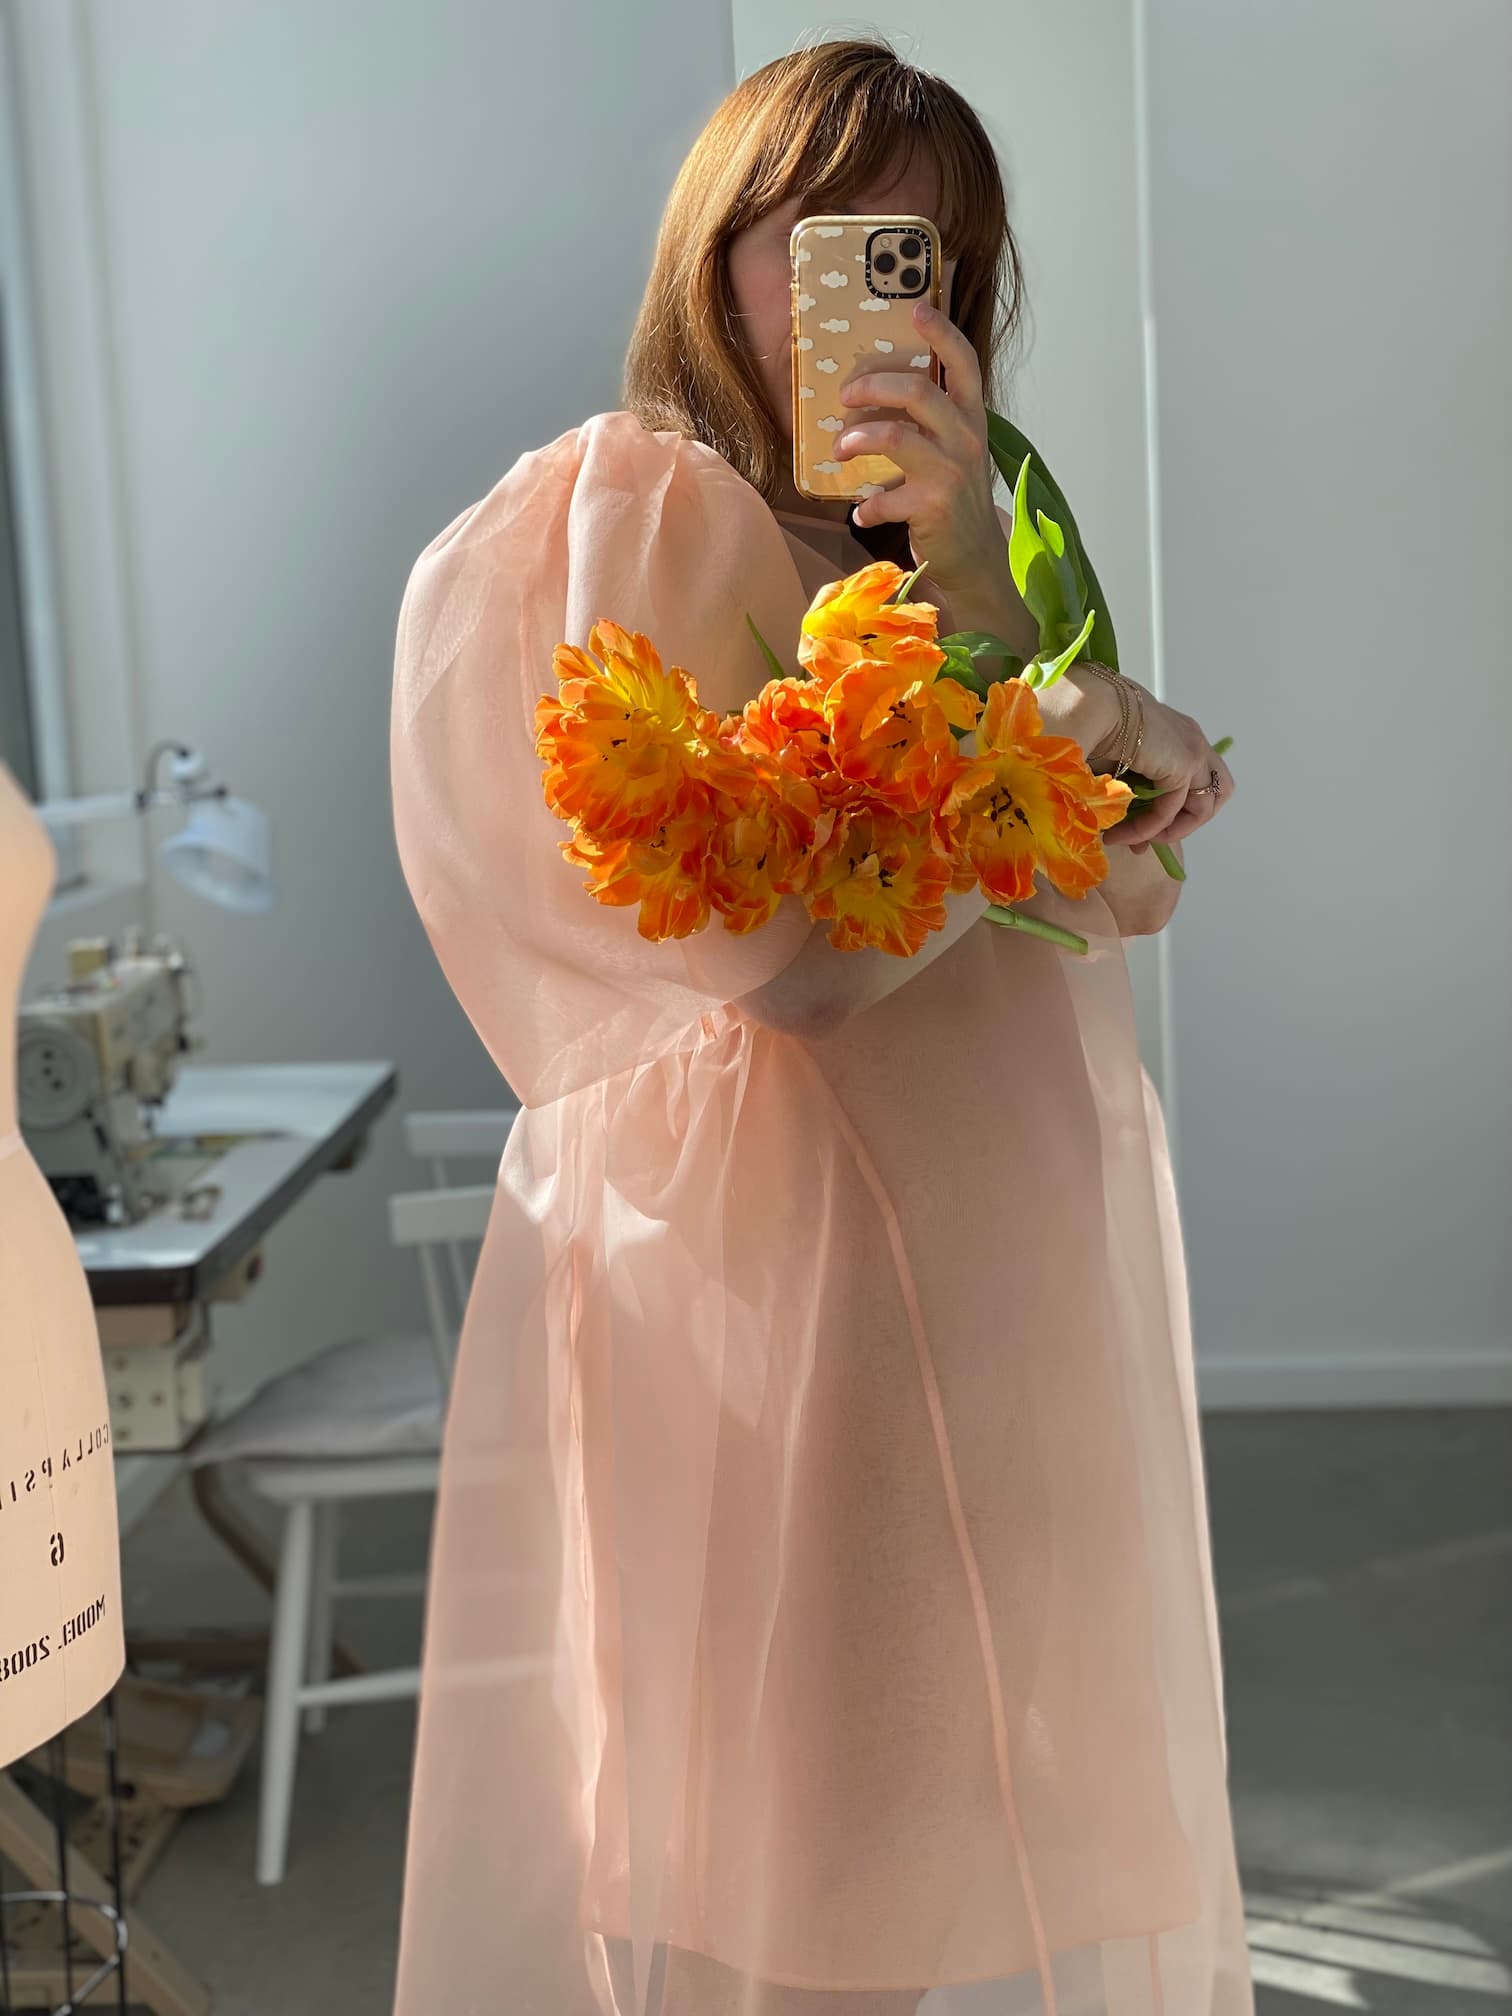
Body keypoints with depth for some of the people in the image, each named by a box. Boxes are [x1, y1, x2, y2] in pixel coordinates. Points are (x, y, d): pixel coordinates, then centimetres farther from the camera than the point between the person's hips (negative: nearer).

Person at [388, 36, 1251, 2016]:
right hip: (770, 1259, -6)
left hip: (1019, 1276, 7)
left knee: (1001, 1788, 14)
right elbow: (753, 934, -16)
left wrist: (963, 559, -10)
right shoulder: (598, 517, -4)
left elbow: (1123, 892, 2)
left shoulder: (921, 540, 17)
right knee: (787, 1832, 2)